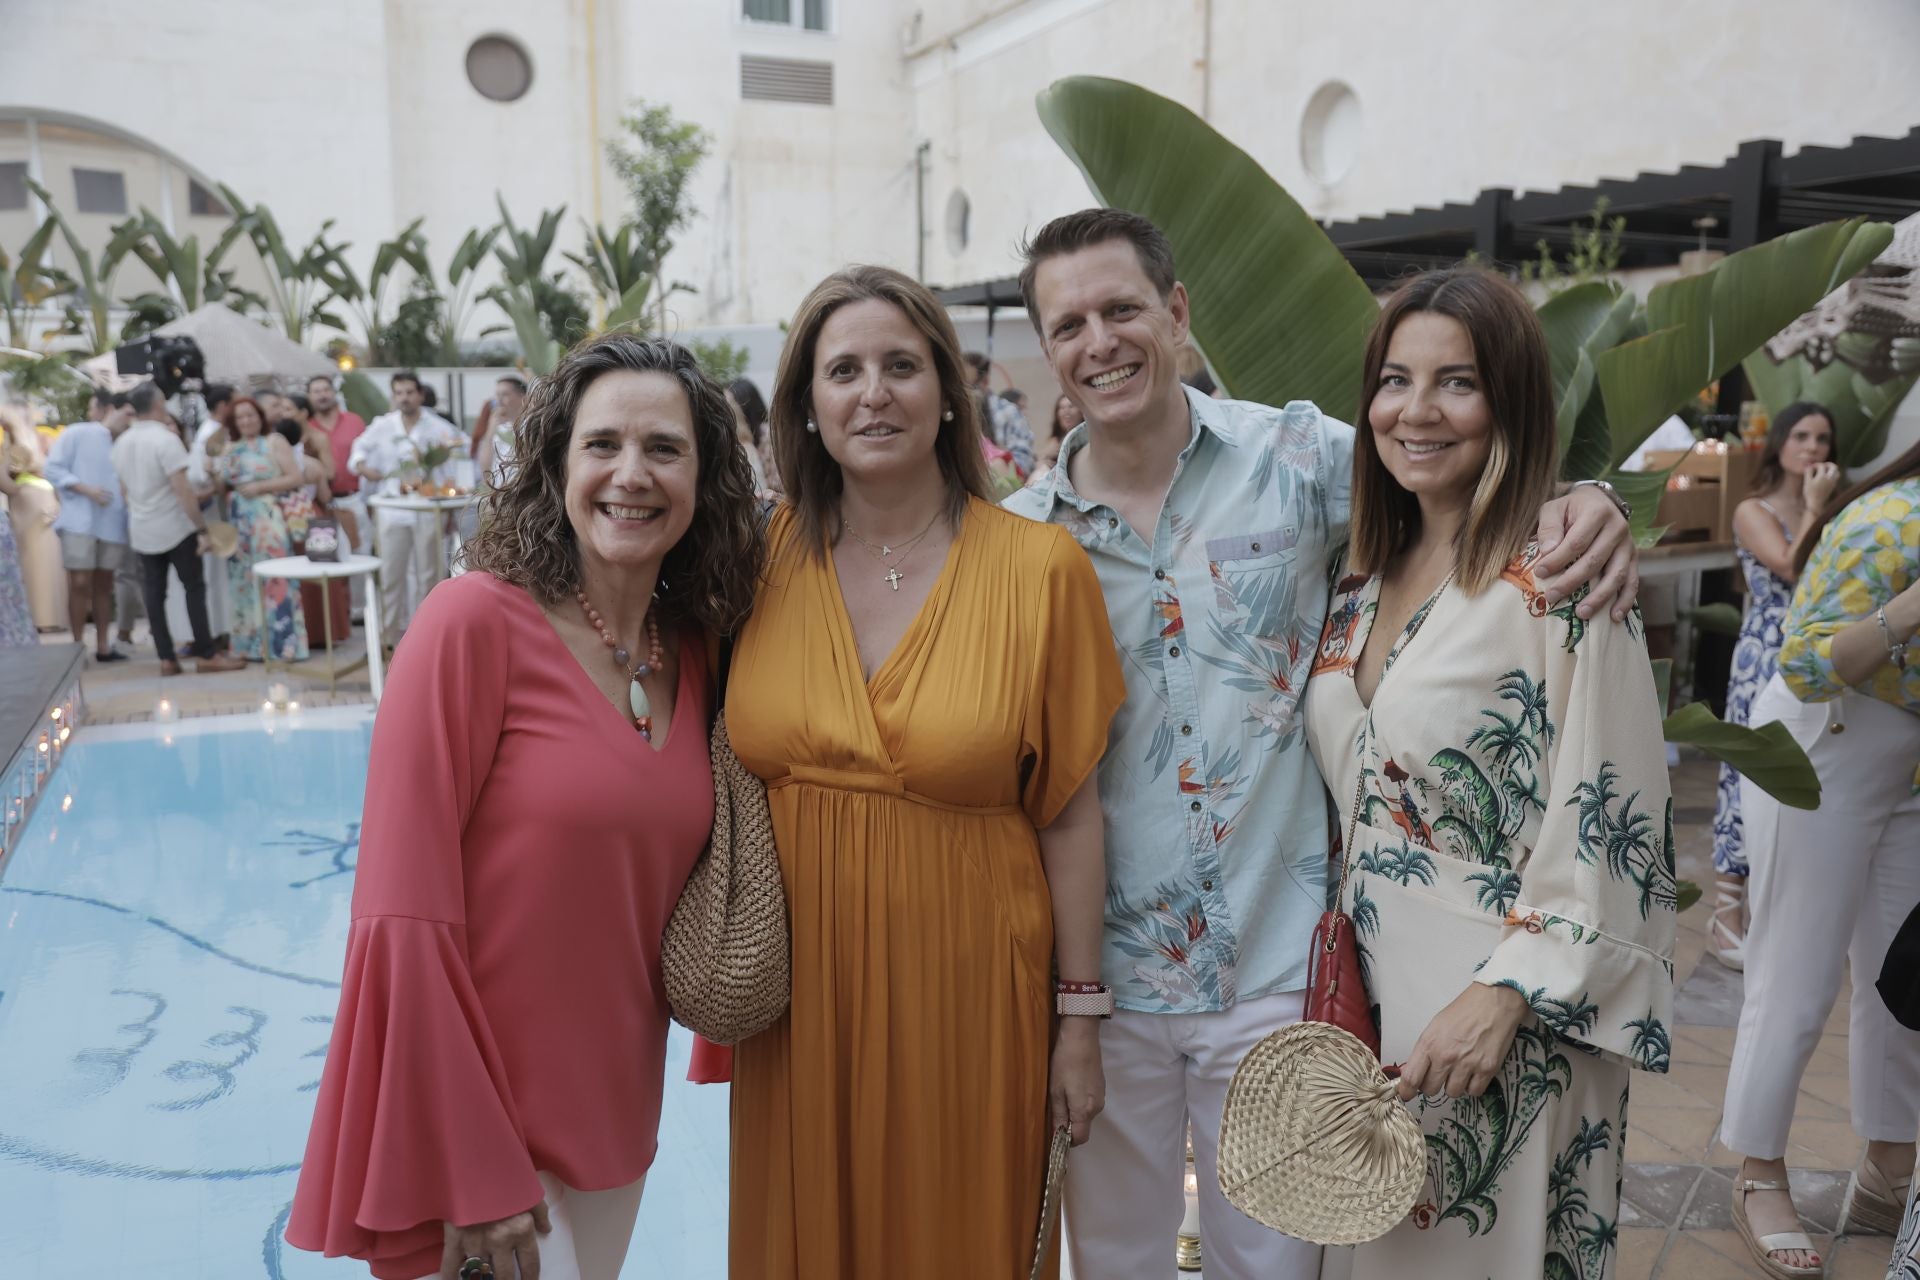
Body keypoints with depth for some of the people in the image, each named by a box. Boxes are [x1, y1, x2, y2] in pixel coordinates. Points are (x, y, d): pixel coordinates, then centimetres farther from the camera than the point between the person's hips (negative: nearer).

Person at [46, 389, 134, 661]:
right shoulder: (76, 434, 0)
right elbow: (53, 469, -5)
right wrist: (86, 490, -15)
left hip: (112, 524, 5)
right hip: (79, 521, -5)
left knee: (104, 585, 9)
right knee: (80, 584, -4)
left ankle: (103, 646, 14)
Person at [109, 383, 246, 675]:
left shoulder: (121, 443, 5)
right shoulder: (166, 438, -17)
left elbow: (124, 489, 14)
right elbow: (183, 491, -21)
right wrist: (202, 528, -19)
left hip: (141, 530, 6)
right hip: (175, 527, -6)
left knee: (153, 593, 6)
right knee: (194, 588, 1)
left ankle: (166, 658, 6)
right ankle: (206, 655, 1)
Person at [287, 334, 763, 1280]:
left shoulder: (697, 652, 1)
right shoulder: (477, 620, -16)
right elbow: (403, 916, -18)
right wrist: (471, 1174, -17)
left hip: (613, 1120, 6)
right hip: (471, 1125, -6)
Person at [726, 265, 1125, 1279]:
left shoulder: (1038, 567, -7)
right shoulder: (763, 559, -1)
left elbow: (1070, 812, -4)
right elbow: (725, 772, 9)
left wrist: (1080, 1014, -2)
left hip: (966, 989, -2)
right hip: (799, 988, 2)